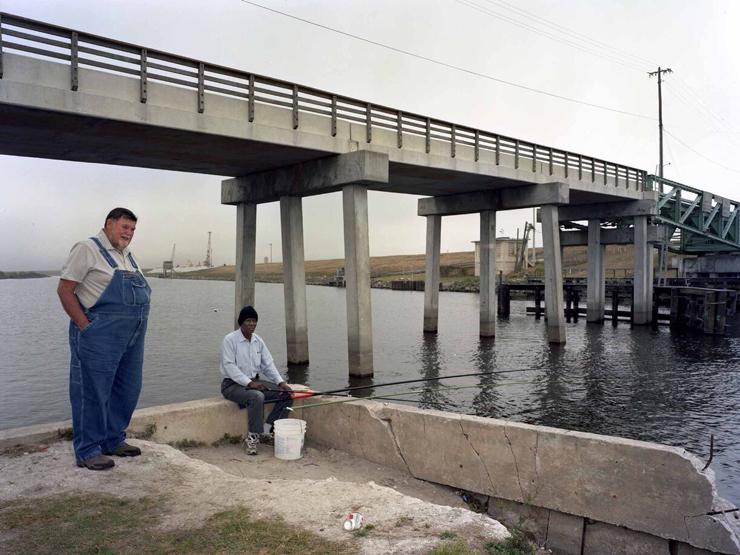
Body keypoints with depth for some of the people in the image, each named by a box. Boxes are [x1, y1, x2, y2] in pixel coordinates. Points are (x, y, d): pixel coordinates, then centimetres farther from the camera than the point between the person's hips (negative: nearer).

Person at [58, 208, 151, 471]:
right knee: (93, 390, -1)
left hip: (132, 337, 8)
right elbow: (64, 289, -10)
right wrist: (86, 327, -16)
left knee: (128, 389, 13)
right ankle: (88, 451, 10)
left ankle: (113, 441, 29)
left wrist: (137, 327, 14)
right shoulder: (88, 249, -6)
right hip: (100, 337, -8)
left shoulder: (127, 255, 18)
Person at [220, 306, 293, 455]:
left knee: (287, 393, -9)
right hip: (233, 384, -7)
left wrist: (280, 382, -8)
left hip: (255, 381, 7)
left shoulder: (258, 340, 9)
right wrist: (249, 383, -29)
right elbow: (229, 366, -19)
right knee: (257, 397, -37)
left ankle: (265, 431, -5)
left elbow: (268, 364, 8)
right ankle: (252, 438, -22)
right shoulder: (230, 340, -11)